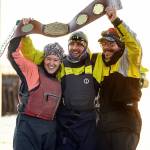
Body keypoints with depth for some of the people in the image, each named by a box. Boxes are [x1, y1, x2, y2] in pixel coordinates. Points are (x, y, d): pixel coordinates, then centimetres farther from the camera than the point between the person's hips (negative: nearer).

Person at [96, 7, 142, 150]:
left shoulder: (128, 60, -1)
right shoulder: (100, 63, 18)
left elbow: (135, 45, -20)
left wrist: (116, 21, -27)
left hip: (125, 123, -6)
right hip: (103, 123, 6)